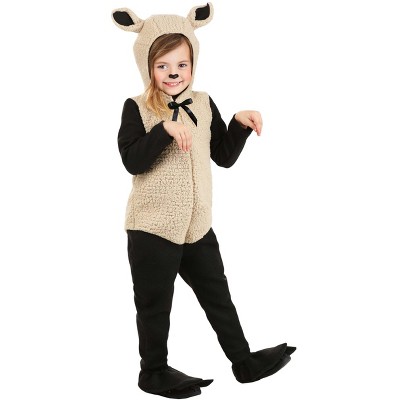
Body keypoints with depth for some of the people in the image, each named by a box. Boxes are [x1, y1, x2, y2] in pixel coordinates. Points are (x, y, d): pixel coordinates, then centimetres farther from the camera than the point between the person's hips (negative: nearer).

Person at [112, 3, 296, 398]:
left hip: (197, 224, 5)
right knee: (155, 303, 9)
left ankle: (244, 361, 30)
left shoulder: (204, 104, 5)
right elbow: (132, 162, -21)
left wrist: (240, 124, -6)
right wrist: (164, 129, -31)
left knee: (217, 293, 16)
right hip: (152, 225, -5)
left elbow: (224, 157, 9)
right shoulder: (137, 108, -9)